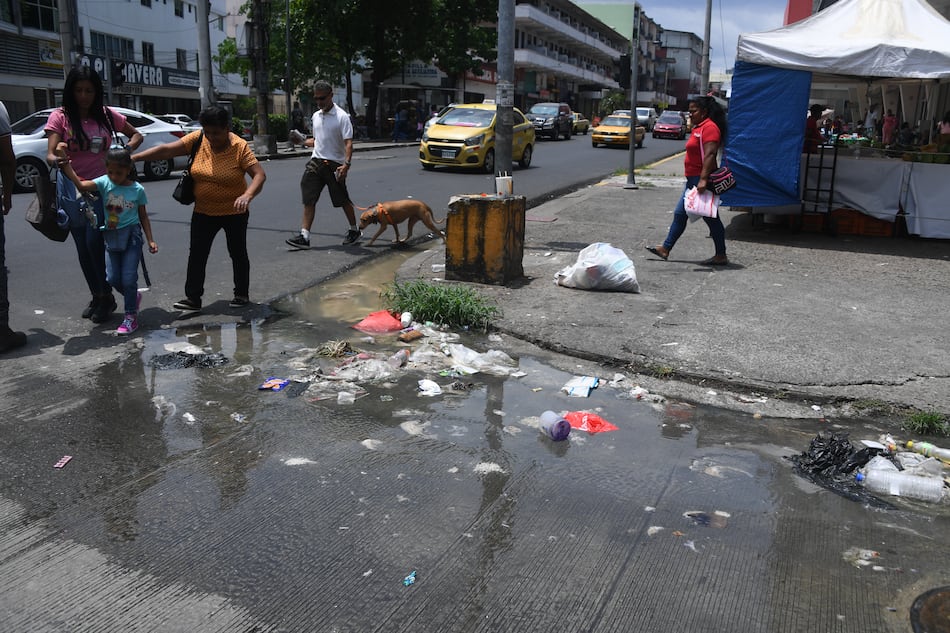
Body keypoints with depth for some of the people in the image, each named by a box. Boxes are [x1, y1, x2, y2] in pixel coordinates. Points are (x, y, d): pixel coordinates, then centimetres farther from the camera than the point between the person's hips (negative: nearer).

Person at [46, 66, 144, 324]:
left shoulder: (107, 115, 0)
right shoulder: (60, 117, -4)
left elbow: (137, 135, 13)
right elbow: (50, 154, -13)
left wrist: (126, 149, -9)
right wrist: (56, 159, -38)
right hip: (72, 188, 1)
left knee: (95, 242, -13)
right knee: (83, 248, 9)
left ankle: (106, 296, 3)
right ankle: (97, 296, 23)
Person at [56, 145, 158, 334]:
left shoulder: (137, 189, -5)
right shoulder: (104, 182, -3)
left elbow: (143, 216, 4)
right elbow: (80, 185, -19)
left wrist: (150, 240, 0)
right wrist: (65, 162, -29)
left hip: (131, 235, -3)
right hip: (111, 237, 3)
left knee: (129, 278, -4)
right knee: (113, 278, 5)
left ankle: (131, 317, 7)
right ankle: (134, 296, 34)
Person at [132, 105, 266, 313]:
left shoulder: (240, 147, -17)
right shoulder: (197, 139, -7)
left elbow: (259, 174, -23)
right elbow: (166, 150, -7)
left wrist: (247, 195, -40)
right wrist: (135, 157, -13)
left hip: (234, 212, -3)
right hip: (203, 211, 3)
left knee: (238, 253, 10)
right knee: (196, 254, 1)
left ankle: (242, 294, 24)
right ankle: (193, 298, 7)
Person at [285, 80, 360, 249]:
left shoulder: (342, 116, -9)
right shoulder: (316, 116, 13)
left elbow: (348, 142, -16)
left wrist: (346, 164, -29)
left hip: (334, 164, -6)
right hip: (316, 162, 6)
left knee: (343, 200, 5)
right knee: (309, 200, -3)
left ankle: (355, 230, 24)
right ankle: (304, 236, -4)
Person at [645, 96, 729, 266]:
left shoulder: (709, 127, -14)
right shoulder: (698, 127, 18)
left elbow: (709, 154, -24)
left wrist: (703, 179, -31)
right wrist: (698, 180, 21)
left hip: (702, 180, -11)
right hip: (693, 180, 11)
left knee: (711, 218, -3)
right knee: (680, 214, 12)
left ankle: (721, 256, 5)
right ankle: (665, 249, 17)